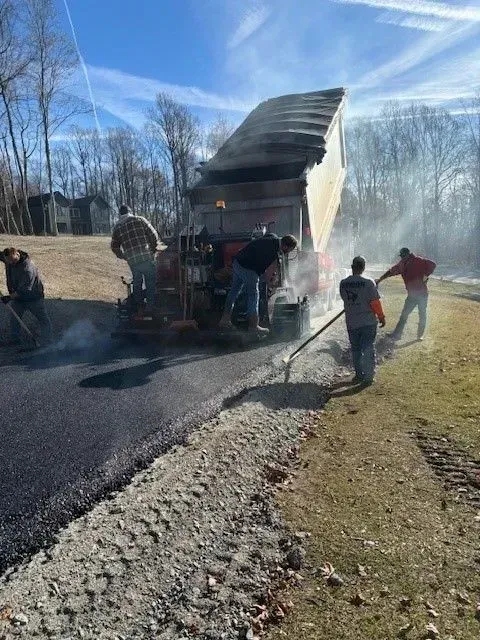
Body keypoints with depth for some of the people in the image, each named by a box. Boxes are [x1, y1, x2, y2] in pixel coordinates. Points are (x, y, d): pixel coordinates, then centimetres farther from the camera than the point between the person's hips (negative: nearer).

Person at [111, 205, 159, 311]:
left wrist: (124, 257, 27)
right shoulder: (140, 220, 1)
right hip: (147, 258, -2)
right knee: (150, 283, 9)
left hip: (132, 261, 2)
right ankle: (151, 306, 13)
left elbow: (114, 247, 13)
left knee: (137, 284, 18)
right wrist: (153, 250, 12)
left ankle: (139, 307, 27)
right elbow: (153, 235, -1)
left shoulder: (117, 227, 8)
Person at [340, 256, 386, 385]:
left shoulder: (343, 283, -3)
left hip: (351, 322, 3)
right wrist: (381, 317, 1)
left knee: (356, 349, 14)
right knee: (368, 349, 5)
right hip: (368, 321, -3)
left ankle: (359, 374, 21)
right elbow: (375, 303, -11)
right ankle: (368, 376, 6)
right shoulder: (368, 283, -13)